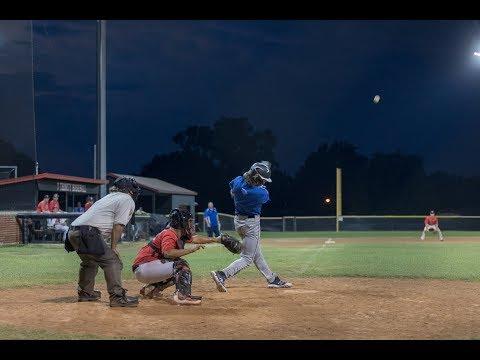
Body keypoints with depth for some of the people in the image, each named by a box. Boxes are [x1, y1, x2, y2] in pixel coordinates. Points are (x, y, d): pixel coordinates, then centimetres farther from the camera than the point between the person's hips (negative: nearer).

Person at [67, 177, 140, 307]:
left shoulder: (108, 197, 31)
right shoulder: (127, 200, 6)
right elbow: (118, 226, -5)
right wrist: (113, 247, -2)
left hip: (73, 232, 9)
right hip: (88, 233, -9)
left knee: (90, 261, 29)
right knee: (112, 261, -6)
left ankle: (85, 293, 38)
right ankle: (117, 296, -12)